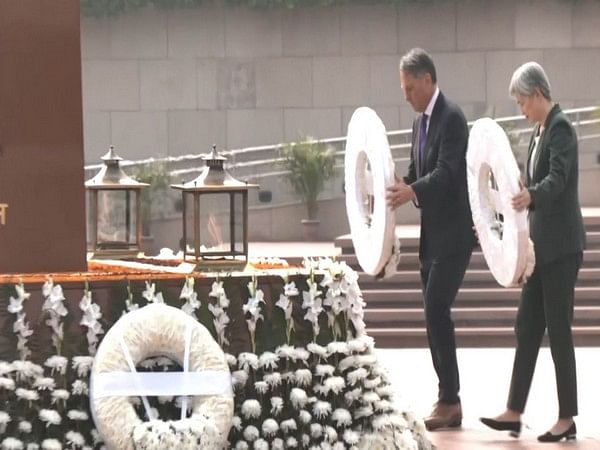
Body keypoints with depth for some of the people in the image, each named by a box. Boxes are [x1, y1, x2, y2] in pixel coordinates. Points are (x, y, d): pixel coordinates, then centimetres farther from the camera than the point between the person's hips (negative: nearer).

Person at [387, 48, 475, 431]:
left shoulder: (452, 117, -14)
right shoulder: (421, 121, 14)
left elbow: (448, 171, -25)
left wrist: (412, 191, -38)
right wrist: (397, 188, 1)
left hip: (453, 232, -9)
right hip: (432, 233, 9)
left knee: (437, 310, -14)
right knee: (434, 314, 8)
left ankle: (450, 401, -9)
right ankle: (448, 400, 13)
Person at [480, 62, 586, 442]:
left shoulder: (561, 128, -15)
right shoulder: (541, 130, 14)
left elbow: (557, 178, -29)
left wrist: (530, 196, -48)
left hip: (562, 245, -9)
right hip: (542, 243, 9)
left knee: (558, 330, -4)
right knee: (527, 328, 8)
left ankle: (568, 418, 3)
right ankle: (514, 412, 11)